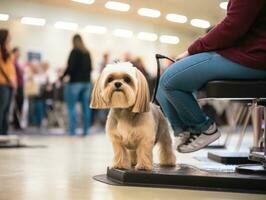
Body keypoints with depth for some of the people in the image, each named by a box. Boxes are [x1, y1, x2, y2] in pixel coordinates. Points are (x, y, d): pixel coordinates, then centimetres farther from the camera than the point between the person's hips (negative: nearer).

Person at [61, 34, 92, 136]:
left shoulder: (74, 51, -8)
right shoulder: (87, 53, 10)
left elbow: (70, 67, -14)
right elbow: (90, 67, 13)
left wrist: (63, 76, -3)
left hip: (75, 82, -6)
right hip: (87, 82, 6)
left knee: (71, 107, -2)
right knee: (86, 107, 6)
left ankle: (72, 130, -6)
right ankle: (85, 130, 8)